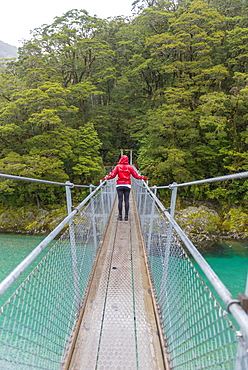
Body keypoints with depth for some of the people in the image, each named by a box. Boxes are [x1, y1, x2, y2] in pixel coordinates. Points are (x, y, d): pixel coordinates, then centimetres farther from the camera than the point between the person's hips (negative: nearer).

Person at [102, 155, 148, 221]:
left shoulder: (118, 166, 3)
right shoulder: (130, 167, 5)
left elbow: (112, 175, -5)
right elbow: (136, 175, 7)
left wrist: (106, 178, 6)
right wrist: (143, 177, 19)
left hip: (119, 185, 0)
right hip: (127, 185, 1)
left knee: (120, 200, 0)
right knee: (126, 200, 1)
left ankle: (120, 216, 0)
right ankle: (126, 216, 0)